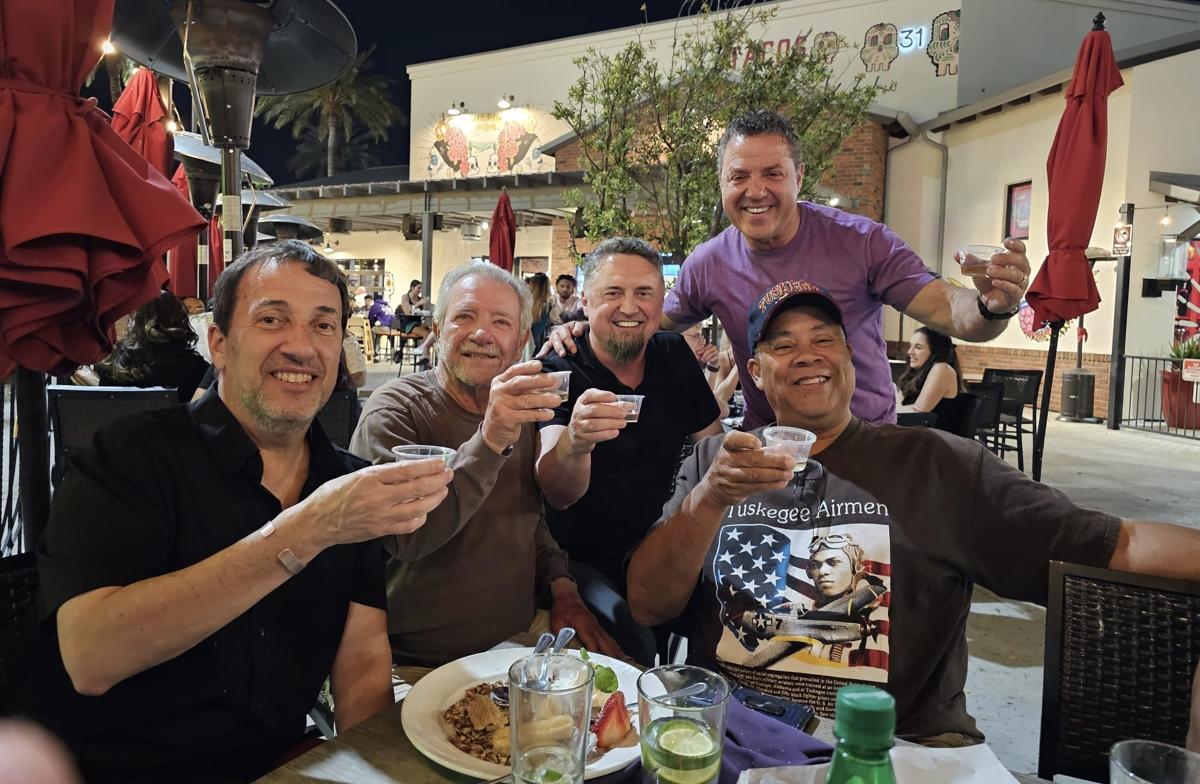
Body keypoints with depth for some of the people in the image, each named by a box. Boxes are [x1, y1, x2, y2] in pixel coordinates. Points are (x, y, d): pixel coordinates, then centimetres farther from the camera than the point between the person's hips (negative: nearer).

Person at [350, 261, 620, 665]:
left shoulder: (521, 409, 9)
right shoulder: (395, 409, -11)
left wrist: (561, 587, 3)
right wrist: (490, 440, -33)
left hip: (521, 639, 6)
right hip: (422, 659, -5)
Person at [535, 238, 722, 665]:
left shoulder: (675, 356, 2)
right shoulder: (557, 372, -12)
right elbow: (558, 496, -25)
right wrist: (574, 442, -48)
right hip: (584, 563, -4)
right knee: (631, 641, -28)